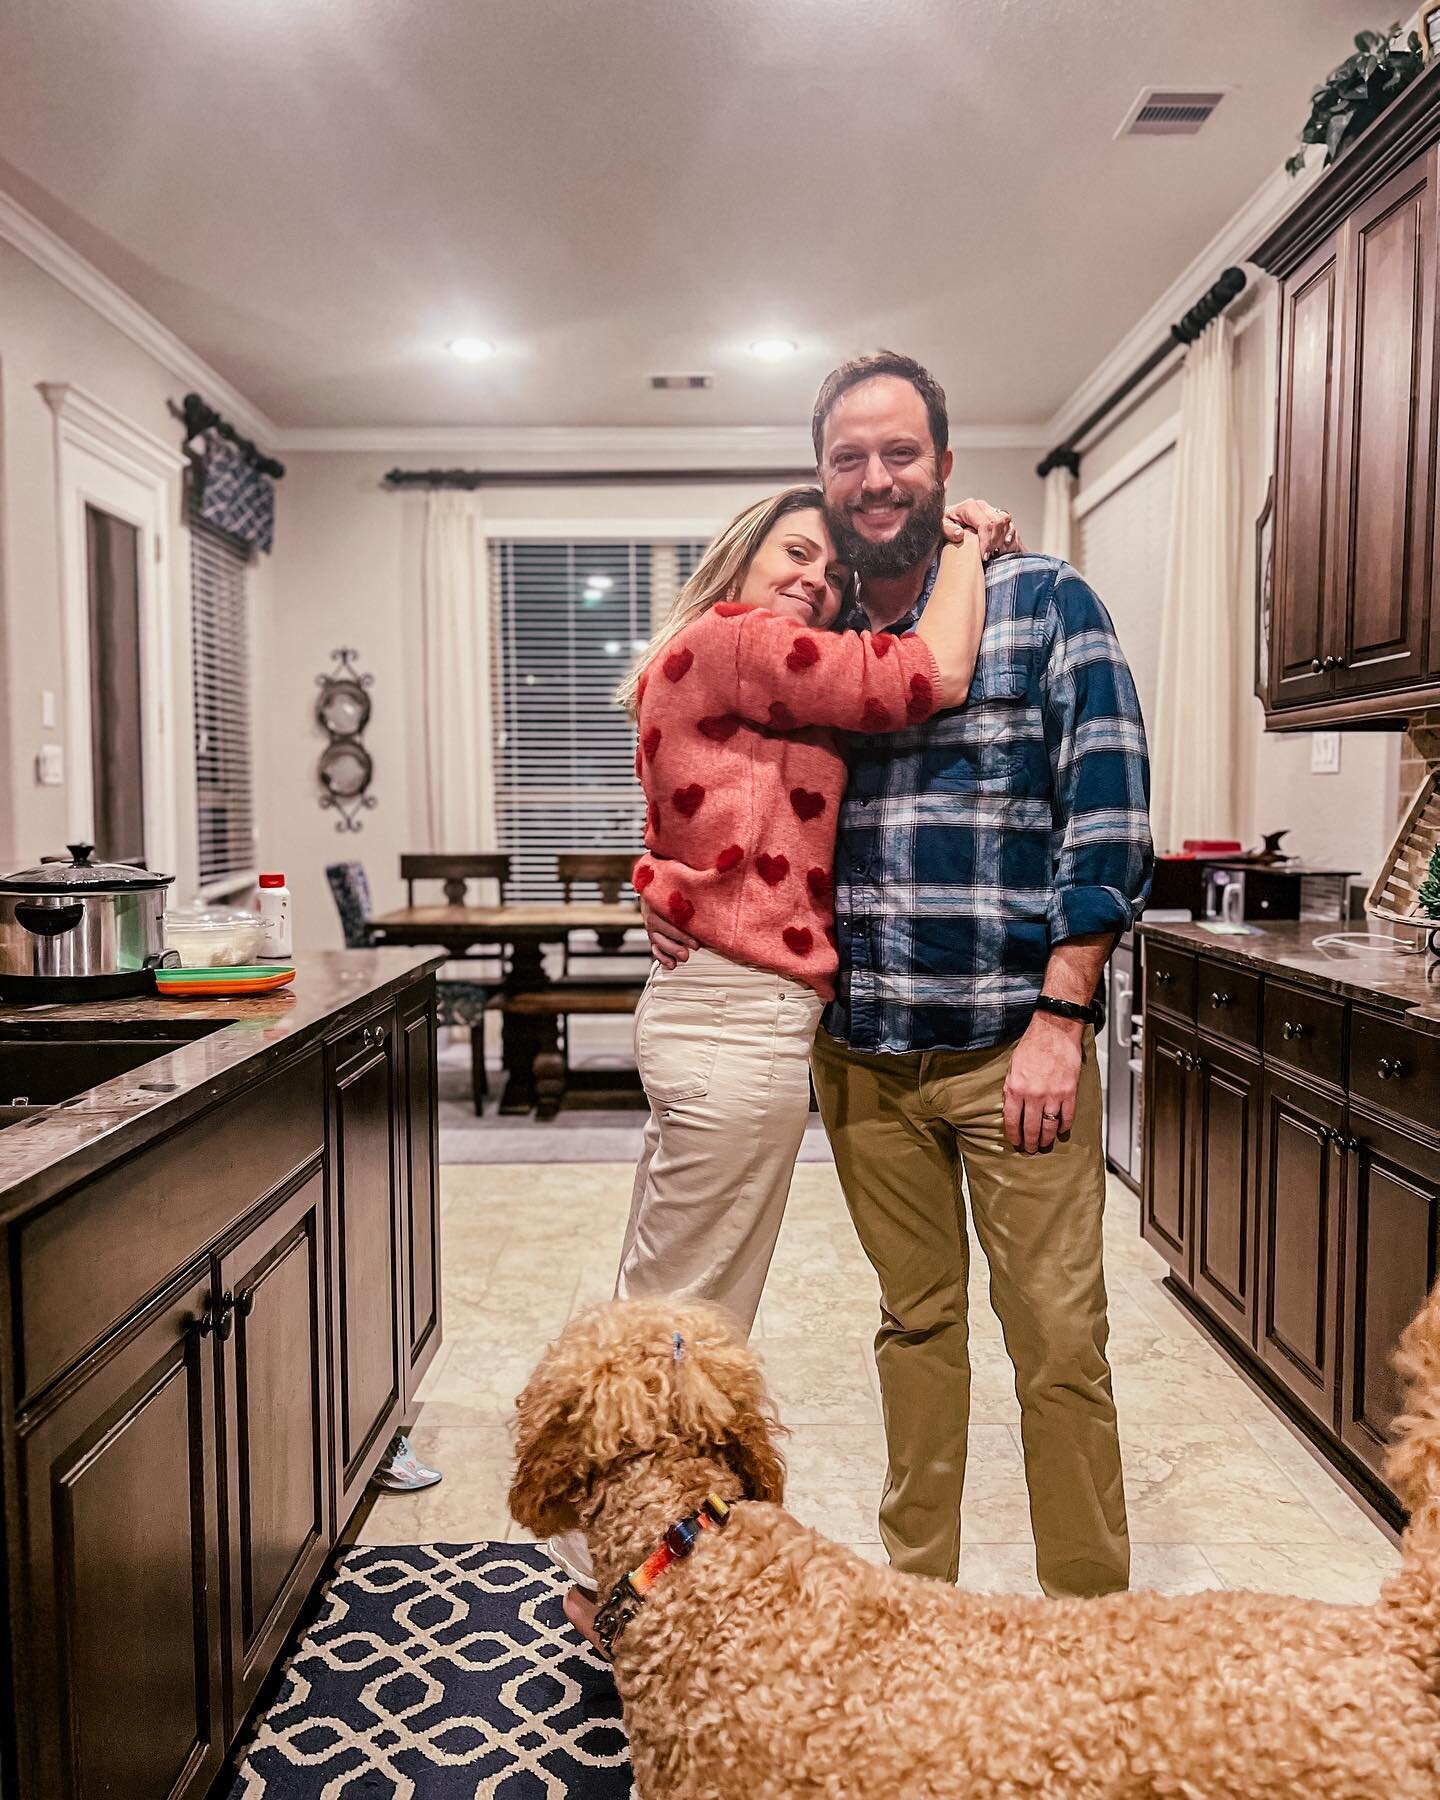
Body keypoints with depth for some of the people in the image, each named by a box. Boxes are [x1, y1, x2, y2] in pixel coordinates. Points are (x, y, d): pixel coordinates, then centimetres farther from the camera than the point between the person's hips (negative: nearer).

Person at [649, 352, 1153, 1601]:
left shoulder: (1047, 605, -3)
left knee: (1059, 1335, 3)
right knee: (916, 1319, 16)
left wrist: (1059, 1018, -14)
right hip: (862, 1051, 4)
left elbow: (1109, 819, -8)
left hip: (1014, 1043, -3)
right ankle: (918, 1592, 32)